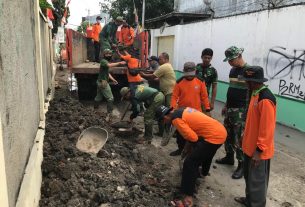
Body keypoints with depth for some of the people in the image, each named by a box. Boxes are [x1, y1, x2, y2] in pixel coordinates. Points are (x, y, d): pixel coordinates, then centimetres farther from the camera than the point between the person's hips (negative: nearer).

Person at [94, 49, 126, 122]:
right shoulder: (103, 61, -12)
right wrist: (119, 63, -38)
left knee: (98, 97, 19)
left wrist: (113, 79, 10)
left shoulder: (106, 61, 19)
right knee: (110, 98, -9)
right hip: (103, 82, -10)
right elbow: (110, 65, -34)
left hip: (100, 82, 10)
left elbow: (107, 73, 20)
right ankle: (109, 114, -9)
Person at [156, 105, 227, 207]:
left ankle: (188, 197, 1)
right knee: (206, 153, 37)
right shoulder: (182, 110, 13)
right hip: (221, 131, 10)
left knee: (189, 163, -5)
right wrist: (188, 146, 25)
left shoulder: (176, 119, -14)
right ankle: (204, 171, 65)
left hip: (214, 136, -10)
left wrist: (188, 147, 6)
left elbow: (193, 138, -17)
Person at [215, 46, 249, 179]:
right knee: (227, 135, 17)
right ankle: (229, 157, 34)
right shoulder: (233, 70, 11)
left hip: (241, 111, -8)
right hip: (230, 109, 8)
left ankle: (242, 165, 10)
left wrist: (247, 112, -18)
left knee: (239, 139, -3)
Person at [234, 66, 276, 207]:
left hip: (259, 151, -9)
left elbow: (267, 129, -25)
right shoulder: (255, 94, 5)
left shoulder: (265, 99, -26)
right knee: (249, 176, 25)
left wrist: (259, 150, -21)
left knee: (257, 181, 8)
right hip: (250, 146, 9)